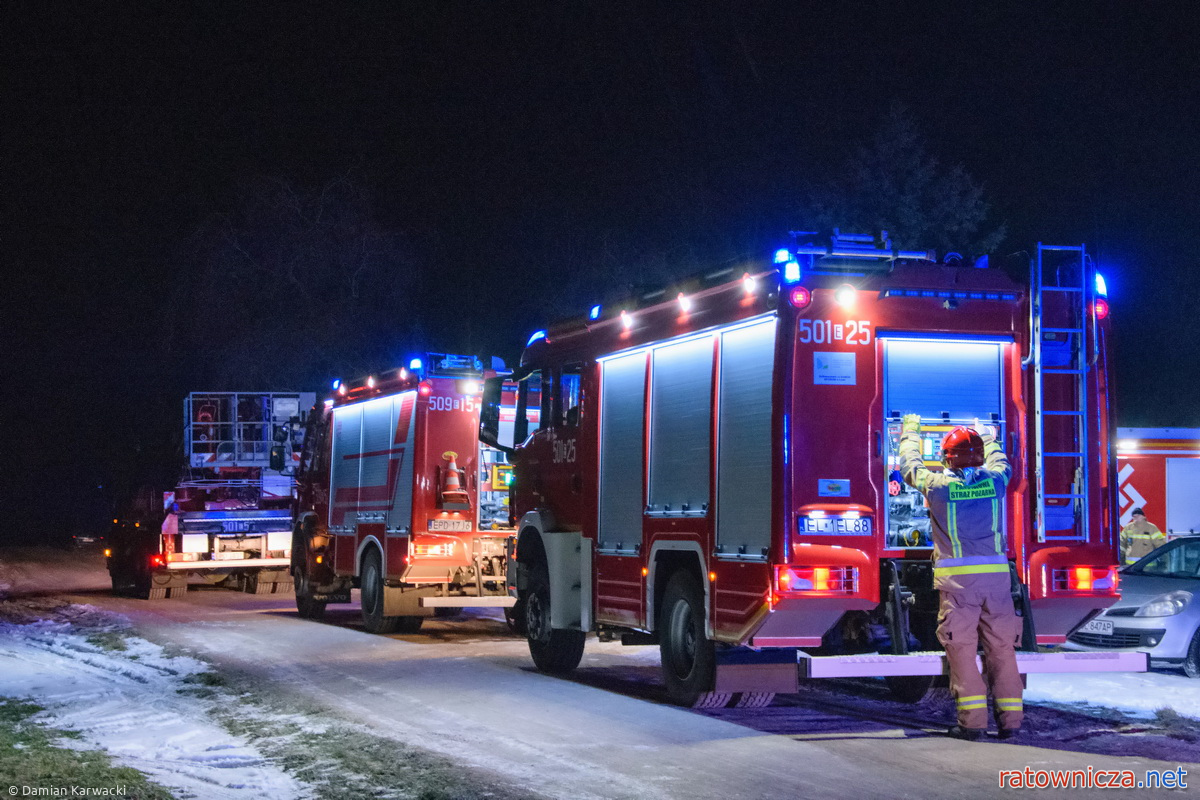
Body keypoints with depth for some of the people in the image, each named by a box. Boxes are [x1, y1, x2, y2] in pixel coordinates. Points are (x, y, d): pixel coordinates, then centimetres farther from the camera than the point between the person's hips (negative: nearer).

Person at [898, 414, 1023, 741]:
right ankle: (1010, 719, 5)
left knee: (961, 648, -1)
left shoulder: (937, 484, 0)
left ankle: (972, 720, -6)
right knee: (1001, 647, 6)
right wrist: (988, 437, 50)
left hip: (956, 577, -2)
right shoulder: (994, 481, 6)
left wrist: (910, 431, 37)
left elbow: (910, 464, 20)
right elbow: (1001, 462, 31)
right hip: (996, 575, 2)